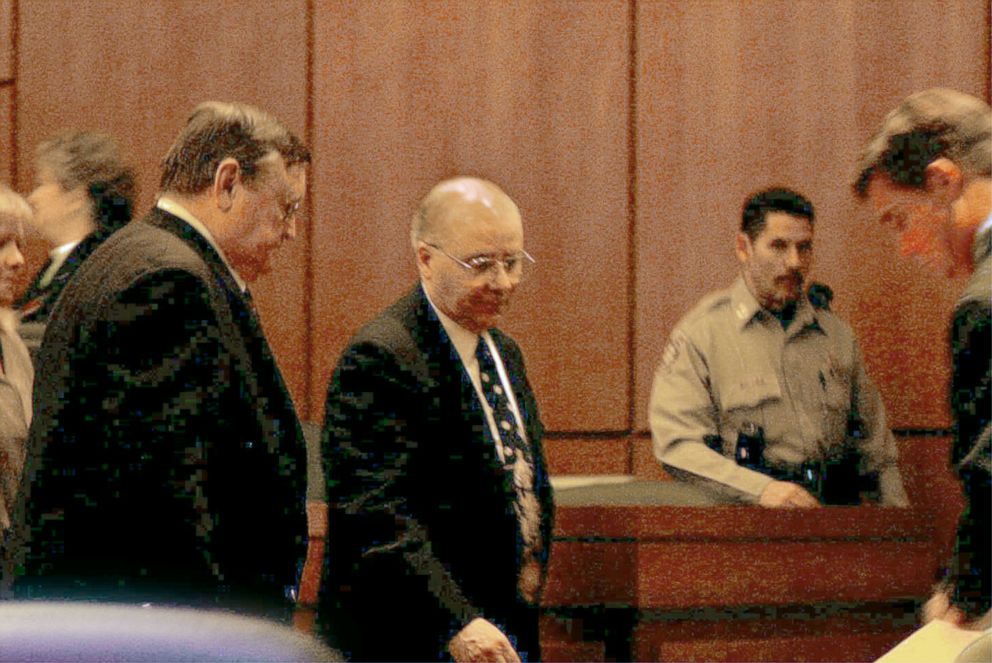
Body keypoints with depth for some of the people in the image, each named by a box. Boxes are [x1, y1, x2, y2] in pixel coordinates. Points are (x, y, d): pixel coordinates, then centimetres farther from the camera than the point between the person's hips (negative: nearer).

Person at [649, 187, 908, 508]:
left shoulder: (837, 335, 21)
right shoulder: (700, 333, 4)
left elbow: (875, 446, 25)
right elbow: (676, 444, -7)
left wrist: (898, 512, 8)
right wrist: (759, 490, -19)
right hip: (748, 524, -5)